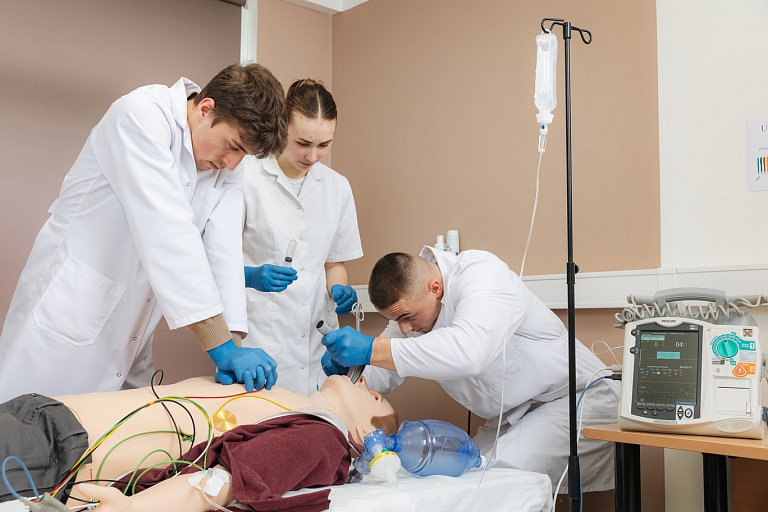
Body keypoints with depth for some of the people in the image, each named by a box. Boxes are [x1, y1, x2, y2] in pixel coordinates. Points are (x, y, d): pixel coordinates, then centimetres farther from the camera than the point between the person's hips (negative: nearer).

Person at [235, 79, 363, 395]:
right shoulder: (246, 178, -7)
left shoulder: (337, 187, 8)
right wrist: (251, 276, -24)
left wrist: (338, 289, -3)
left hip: (316, 340, 4)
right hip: (258, 340, -4)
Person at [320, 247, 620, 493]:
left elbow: (468, 352, -46)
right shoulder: (411, 301, -2)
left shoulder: (481, 274, -27)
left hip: (576, 397, -8)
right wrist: (346, 369, -20)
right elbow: (381, 375, 4)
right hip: (513, 416, 8)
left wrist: (370, 350, -48)